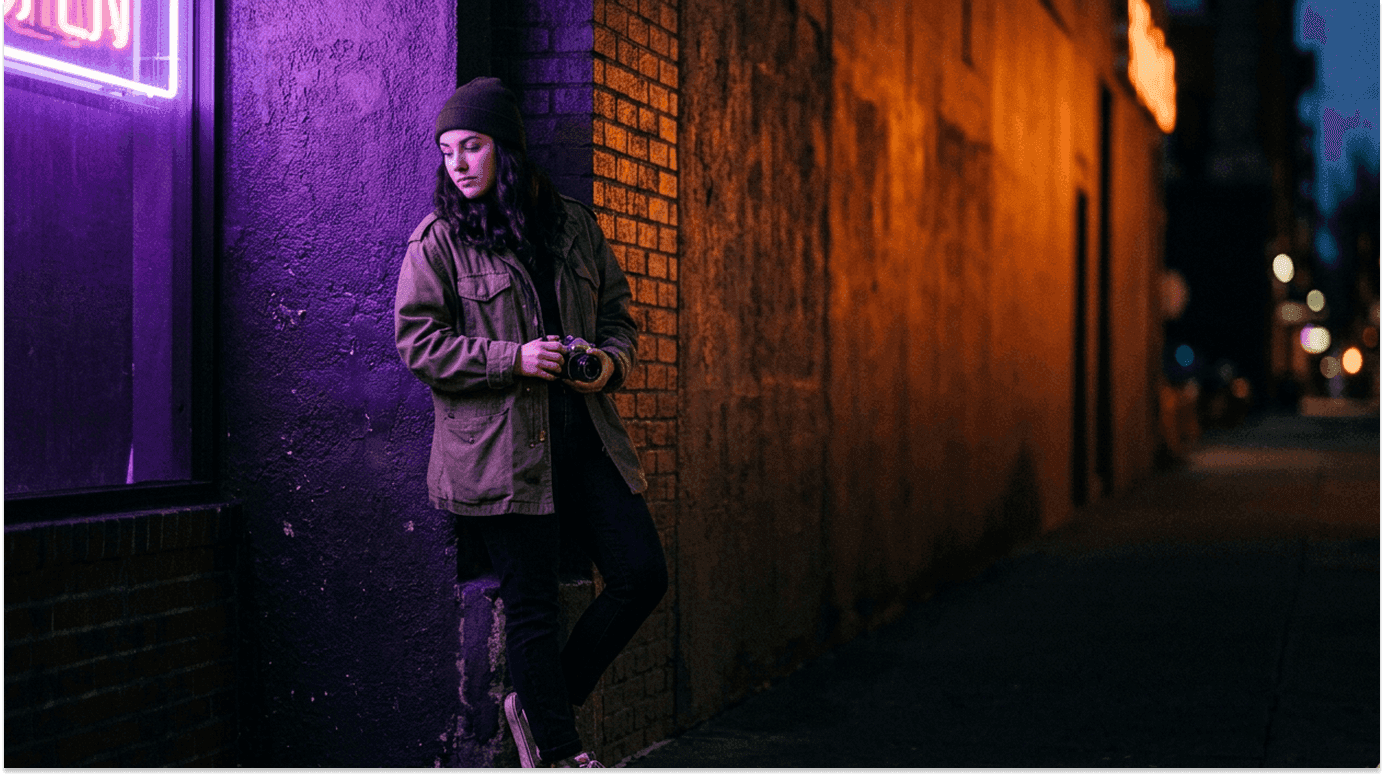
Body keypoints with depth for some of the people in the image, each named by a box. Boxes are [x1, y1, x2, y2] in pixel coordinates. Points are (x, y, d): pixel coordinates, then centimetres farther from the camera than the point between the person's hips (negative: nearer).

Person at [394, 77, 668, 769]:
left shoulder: (573, 225, 11)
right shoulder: (438, 239, -2)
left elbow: (616, 310, 19)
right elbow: (417, 341, -6)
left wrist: (612, 359, -3)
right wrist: (514, 358, -16)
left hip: (585, 435, 5)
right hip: (501, 446, -5)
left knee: (643, 574, 1)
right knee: (532, 604, -1)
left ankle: (542, 702, 17)